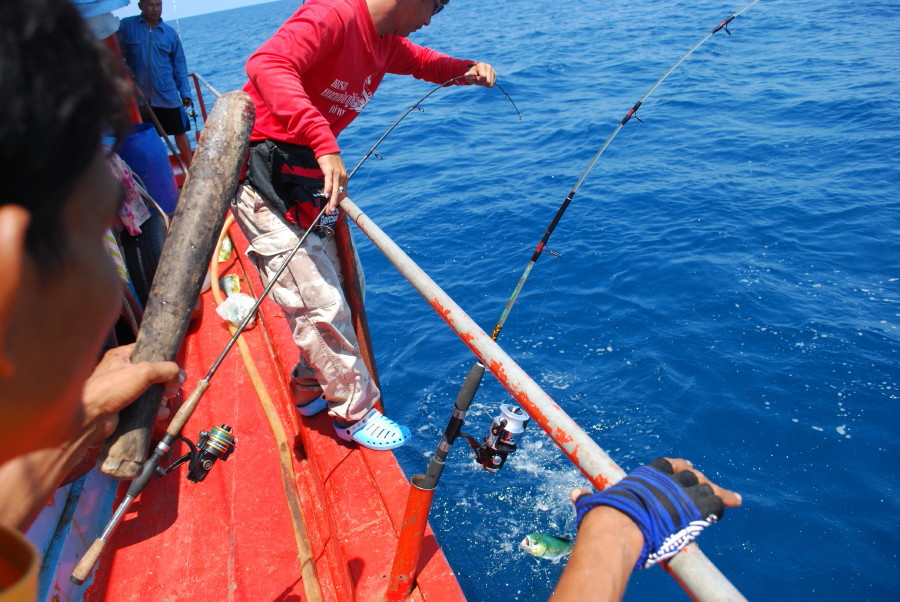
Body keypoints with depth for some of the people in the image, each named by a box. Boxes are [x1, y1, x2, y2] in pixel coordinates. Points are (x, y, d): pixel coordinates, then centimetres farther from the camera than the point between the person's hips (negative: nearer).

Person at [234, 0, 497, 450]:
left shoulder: (385, 44, 9)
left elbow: (421, 61, 28)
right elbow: (267, 66, -34)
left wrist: (467, 70, 7)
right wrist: (325, 144, -44)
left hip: (307, 177, 10)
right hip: (261, 175, -9)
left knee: (327, 291, 15)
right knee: (320, 303, -6)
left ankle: (309, 389, 35)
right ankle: (355, 413, 11)